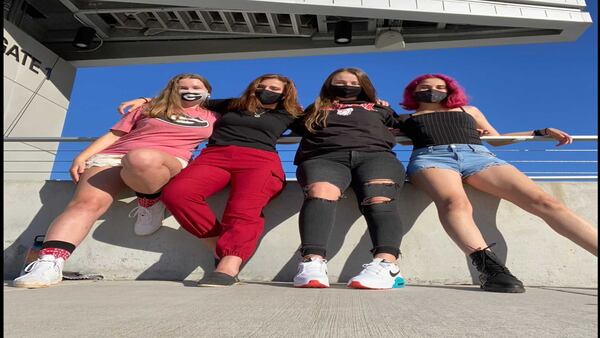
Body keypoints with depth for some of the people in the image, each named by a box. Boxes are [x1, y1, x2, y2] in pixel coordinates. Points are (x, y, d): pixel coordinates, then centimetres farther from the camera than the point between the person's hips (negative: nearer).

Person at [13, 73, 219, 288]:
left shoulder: (211, 117, 24)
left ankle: (151, 202, -15)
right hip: (113, 156, 3)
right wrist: (82, 156, 9)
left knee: (142, 159, -39)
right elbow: (113, 135, 20)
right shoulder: (147, 110, 25)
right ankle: (49, 262, -33)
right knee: (87, 202, -24)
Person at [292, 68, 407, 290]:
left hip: (375, 155, 1)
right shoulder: (315, 110, 36)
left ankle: (386, 265, -51)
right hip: (324, 157, 0)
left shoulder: (378, 108, 35)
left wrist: (384, 106, 30)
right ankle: (312, 263, -52)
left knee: (379, 199, -34)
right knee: (319, 193, -36)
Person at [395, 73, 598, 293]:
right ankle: (489, 267, -55)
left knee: (544, 202, -21)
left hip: (478, 156, 3)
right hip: (431, 157, -2)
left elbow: (496, 139, 38)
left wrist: (541, 132, 30)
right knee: (454, 202, -40)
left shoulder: (468, 110, 36)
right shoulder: (404, 119, 29)